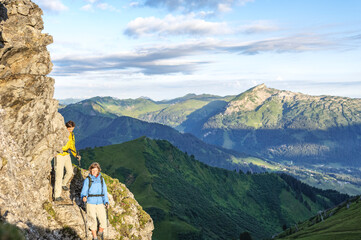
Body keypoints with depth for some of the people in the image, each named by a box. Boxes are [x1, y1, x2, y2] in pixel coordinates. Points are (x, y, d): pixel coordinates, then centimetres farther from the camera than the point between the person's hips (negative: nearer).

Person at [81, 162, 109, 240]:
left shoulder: (101, 179, 7)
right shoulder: (87, 180, -2)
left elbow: (104, 191, 10)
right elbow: (84, 192, -2)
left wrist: (106, 202, -1)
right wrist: (84, 197, -24)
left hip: (100, 203, 2)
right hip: (90, 203, -2)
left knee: (103, 221, -5)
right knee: (93, 220, -7)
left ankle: (100, 232, 25)